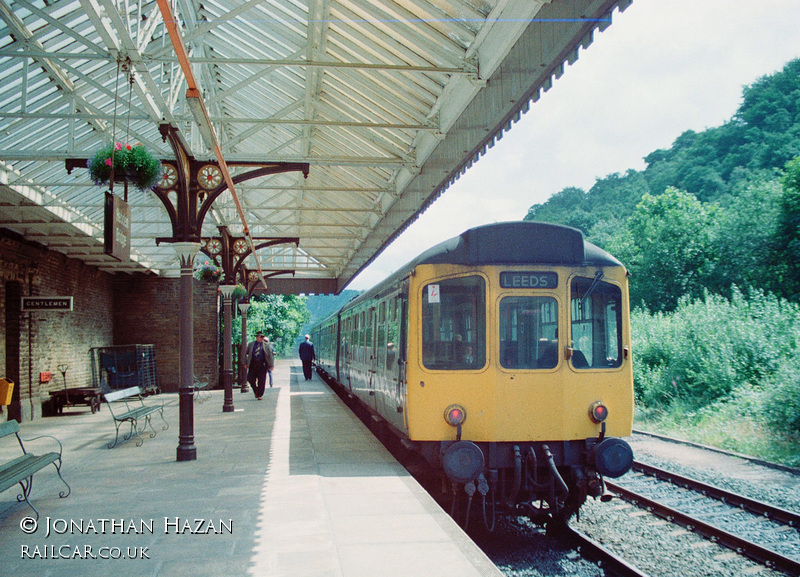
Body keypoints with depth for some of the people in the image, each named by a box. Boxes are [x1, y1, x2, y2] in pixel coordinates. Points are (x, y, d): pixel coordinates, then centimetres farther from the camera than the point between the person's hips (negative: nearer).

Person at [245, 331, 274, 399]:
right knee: (251, 379, -2)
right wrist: (245, 363, 8)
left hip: (262, 365, -1)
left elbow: (270, 355, 8)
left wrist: (271, 365, 2)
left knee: (261, 381, -3)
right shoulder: (251, 345, 11)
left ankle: (259, 395, 7)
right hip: (253, 364, 1)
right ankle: (255, 391, 23)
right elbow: (246, 353, 15)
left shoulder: (266, 345, 7)